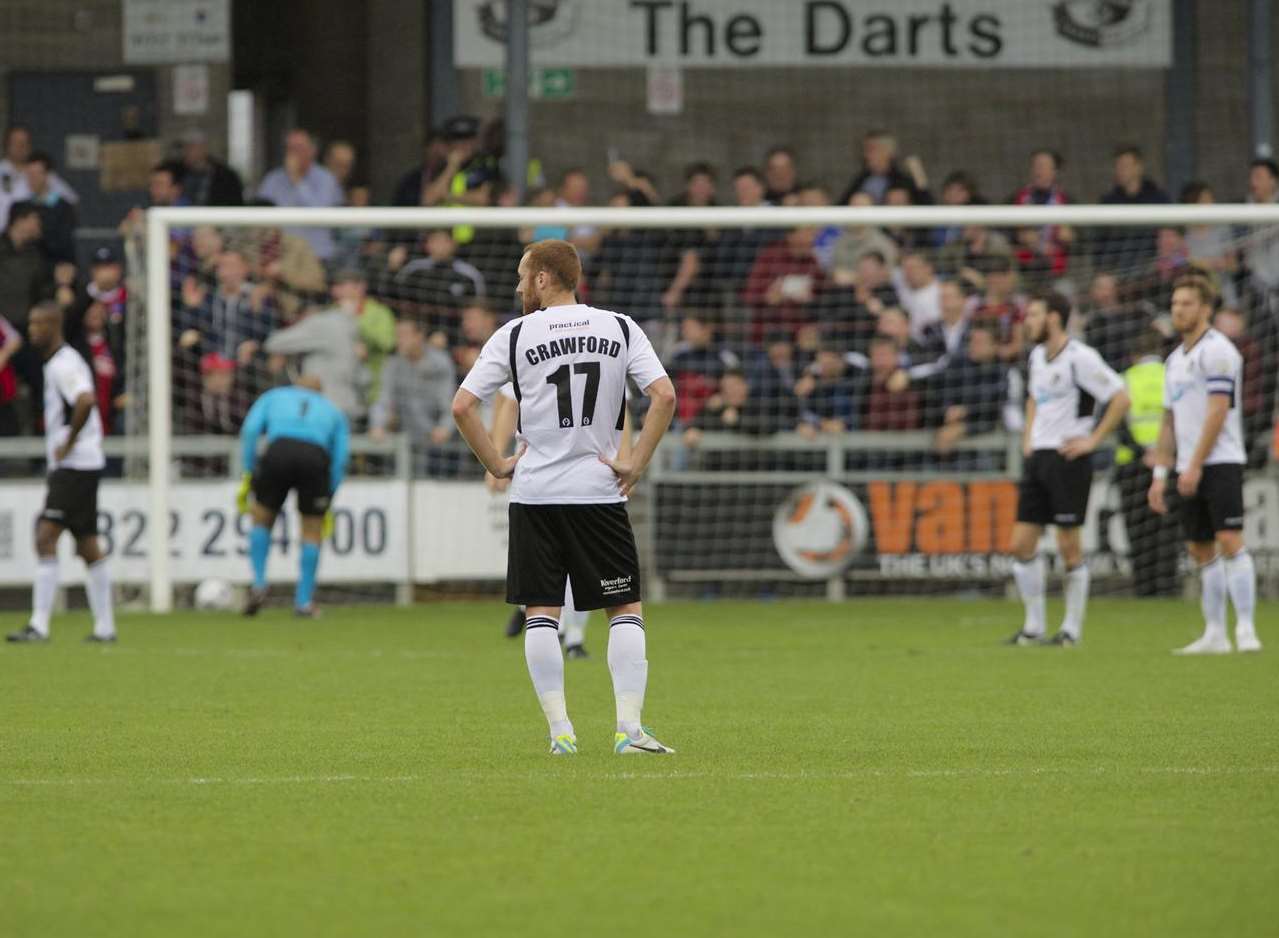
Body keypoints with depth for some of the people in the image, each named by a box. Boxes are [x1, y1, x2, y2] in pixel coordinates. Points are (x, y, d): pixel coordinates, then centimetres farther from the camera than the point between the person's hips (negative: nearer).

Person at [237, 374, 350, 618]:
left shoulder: (273, 397, 31)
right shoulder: (332, 411, 33)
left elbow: (250, 430, 13)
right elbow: (340, 460, 21)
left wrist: (247, 476, 13)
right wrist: (328, 504, 25)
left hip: (278, 452, 0)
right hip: (315, 458, 0)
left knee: (262, 520, 22)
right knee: (312, 531, 17)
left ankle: (258, 585, 7)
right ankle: (304, 602, 13)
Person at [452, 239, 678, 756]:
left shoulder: (514, 335, -1)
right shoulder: (620, 328, 3)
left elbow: (462, 406, -6)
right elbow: (664, 395, -7)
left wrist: (497, 465, 3)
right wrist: (636, 462, -2)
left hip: (534, 493, 0)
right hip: (600, 491, 1)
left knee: (541, 613, 6)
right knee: (626, 609, 6)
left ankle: (559, 730, 1)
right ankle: (629, 727, -5)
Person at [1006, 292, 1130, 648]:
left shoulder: (1079, 358, -12)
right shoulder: (1037, 355, 13)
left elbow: (1120, 398, -15)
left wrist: (1093, 440, -14)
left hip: (1067, 458, -8)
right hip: (1038, 458, 8)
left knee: (1069, 546, -3)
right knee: (1022, 545, 3)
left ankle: (1072, 628, 7)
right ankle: (1033, 625, 12)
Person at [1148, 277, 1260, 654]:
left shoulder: (1216, 350, -8)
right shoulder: (1175, 360, 19)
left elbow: (1218, 411, -15)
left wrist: (1195, 466, -18)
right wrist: (1160, 474, 15)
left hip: (1220, 463, -8)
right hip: (1189, 470, 8)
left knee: (1230, 541, -15)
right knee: (1202, 550, 7)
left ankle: (1246, 630, -17)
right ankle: (1215, 634, 9)